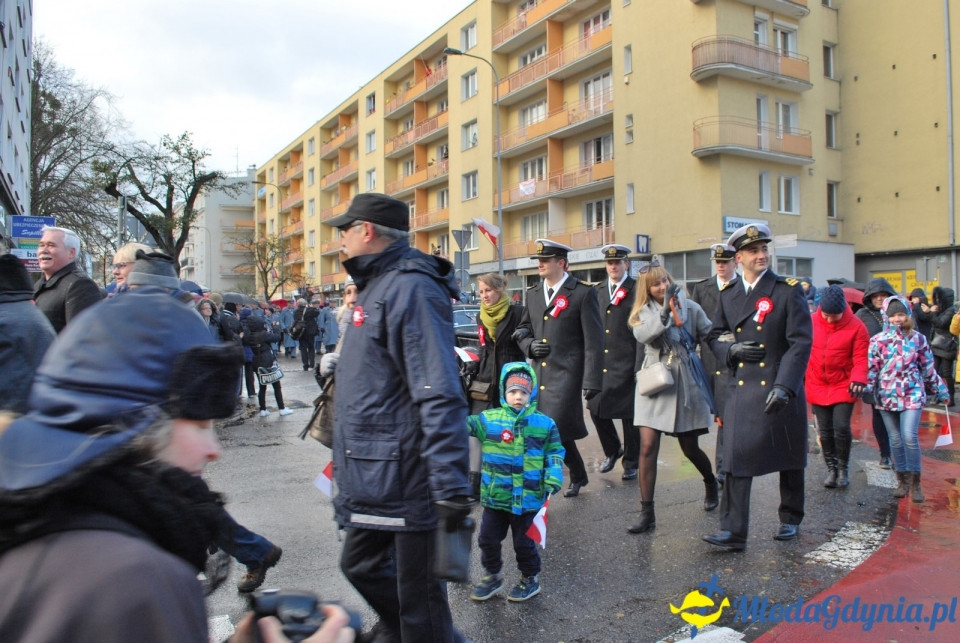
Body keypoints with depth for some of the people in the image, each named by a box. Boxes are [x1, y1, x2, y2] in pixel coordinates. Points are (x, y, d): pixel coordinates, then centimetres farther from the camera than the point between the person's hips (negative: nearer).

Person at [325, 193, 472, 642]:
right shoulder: (376, 288, 14)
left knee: (418, 595, 4)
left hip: (404, 479, -11)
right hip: (374, 475, 11)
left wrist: (451, 487, -29)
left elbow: (439, 396, -26)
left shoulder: (410, 288, -18)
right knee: (362, 565, 24)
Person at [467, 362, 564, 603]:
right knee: (488, 539, 14)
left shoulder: (544, 424, -4)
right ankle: (492, 575, 38)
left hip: (527, 499, -2)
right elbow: (465, 425, -16)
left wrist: (552, 481, -9)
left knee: (523, 542, 12)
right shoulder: (489, 419, -6)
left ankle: (530, 579, 36)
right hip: (495, 497, 2)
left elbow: (555, 454, 2)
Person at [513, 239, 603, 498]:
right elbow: (522, 329, 24)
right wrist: (529, 345, 0)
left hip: (566, 375, -6)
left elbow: (593, 341, -8)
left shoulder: (583, 293, -5)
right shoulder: (533, 294, 13)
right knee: (560, 432, 16)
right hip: (538, 375, 6)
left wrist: (591, 381, -12)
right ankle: (578, 475, 37)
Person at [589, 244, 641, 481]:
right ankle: (612, 450, 29)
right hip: (601, 363, 5)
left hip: (626, 363, -5)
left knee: (629, 413, 4)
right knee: (597, 408, 4)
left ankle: (631, 462, 22)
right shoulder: (598, 291, 13)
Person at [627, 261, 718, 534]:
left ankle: (711, 483, 43)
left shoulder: (691, 308, -1)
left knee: (690, 448, 10)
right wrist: (665, 310, -30)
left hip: (685, 384, 0)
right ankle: (647, 513, 2)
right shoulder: (643, 312, 0)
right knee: (647, 447, -7)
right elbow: (642, 335, -21)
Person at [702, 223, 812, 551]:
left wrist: (784, 386, -20)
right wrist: (732, 349, -7)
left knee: (788, 458, 14)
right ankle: (733, 531, 1)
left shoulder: (789, 290, -5)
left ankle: (790, 519, 34)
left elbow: (801, 342, -11)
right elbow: (714, 336, 16)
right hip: (741, 391, 2)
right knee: (736, 460, -3)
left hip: (780, 389, -2)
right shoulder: (728, 296, 8)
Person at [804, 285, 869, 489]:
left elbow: (860, 359, -9)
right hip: (817, 386, 2)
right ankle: (831, 468, 23)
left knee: (842, 427, -7)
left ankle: (843, 467, 16)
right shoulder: (811, 322, -4)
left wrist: (858, 379, -25)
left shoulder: (856, 327, -8)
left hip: (843, 386, -2)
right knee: (825, 430, 7)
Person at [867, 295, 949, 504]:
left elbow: (928, 368, 10)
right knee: (896, 439, 9)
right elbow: (871, 368, -2)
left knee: (909, 436, -13)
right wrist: (866, 389, -15)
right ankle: (903, 480, 22)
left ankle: (915, 482, 2)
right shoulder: (877, 341, 1)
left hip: (912, 394, -1)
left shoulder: (918, 339, 3)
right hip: (888, 396, 1)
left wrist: (940, 391, 14)